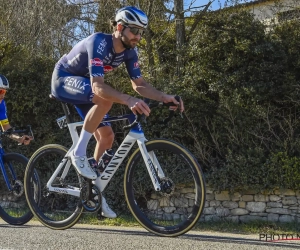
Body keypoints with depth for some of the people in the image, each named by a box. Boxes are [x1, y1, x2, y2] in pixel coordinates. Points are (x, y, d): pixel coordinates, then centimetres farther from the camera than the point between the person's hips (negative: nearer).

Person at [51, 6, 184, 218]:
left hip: (83, 85, 8)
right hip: (64, 79, -8)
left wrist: (165, 97, -25)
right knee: (106, 98, -35)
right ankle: (79, 152, -23)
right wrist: (129, 100, -59)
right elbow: (98, 85, -44)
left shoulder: (129, 51, -10)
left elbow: (140, 84, -8)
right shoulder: (99, 43, -33)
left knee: (107, 136, -1)